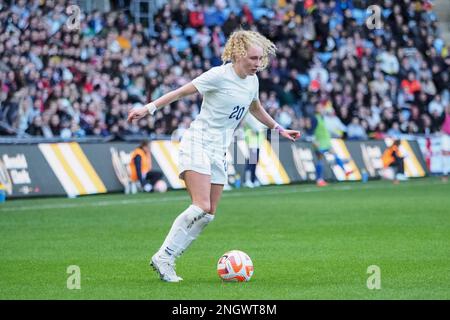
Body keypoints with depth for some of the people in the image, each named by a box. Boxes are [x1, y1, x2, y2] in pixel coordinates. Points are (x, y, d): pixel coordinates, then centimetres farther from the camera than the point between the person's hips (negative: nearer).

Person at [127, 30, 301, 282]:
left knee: (209, 214, 0)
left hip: (220, 151, 8)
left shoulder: (253, 81, 8)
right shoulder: (219, 75, -14)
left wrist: (279, 129, 36)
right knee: (201, 206, -22)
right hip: (197, 144, -8)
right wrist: (149, 108, -16)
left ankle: (168, 260, 5)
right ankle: (163, 257, -13)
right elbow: (181, 92, -11)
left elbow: (256, 108, 29)